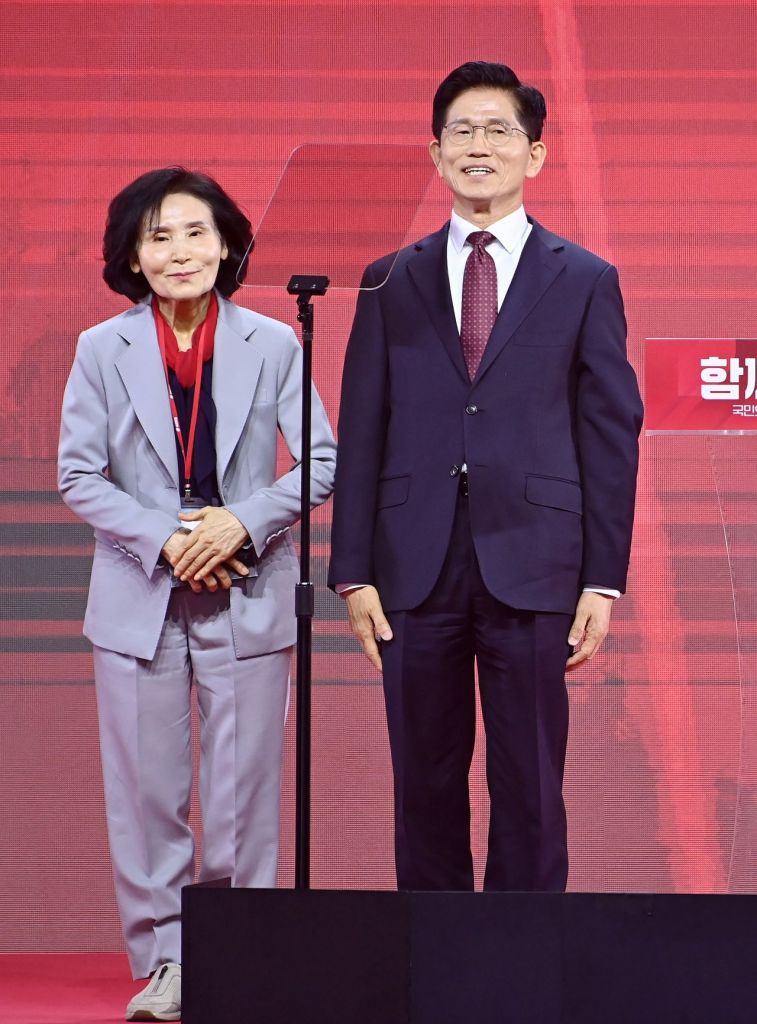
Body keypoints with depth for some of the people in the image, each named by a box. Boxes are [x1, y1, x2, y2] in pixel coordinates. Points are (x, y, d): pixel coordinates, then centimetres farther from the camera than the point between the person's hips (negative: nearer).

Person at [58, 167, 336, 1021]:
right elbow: (78, 476, 0)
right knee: (146, 789, 2)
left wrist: (240, 523, -14)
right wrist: (164, 540, -12)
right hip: (138, 599, 1)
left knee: (245, 789, 2)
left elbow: (320, 462, 0)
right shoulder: (102, 351, 3)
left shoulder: (273, 346, 2)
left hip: (248, 596, 0)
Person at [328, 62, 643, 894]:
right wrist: (353, 571, 0)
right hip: (418, 568, 2)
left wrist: (603, 578, -3)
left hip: (532, 569, -1)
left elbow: (612, 435, 3)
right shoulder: (392, 282, 10)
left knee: (530, 790, 3)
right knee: (425, 785, 7)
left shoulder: (584, 281, 6)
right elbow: (360, 432, 8)